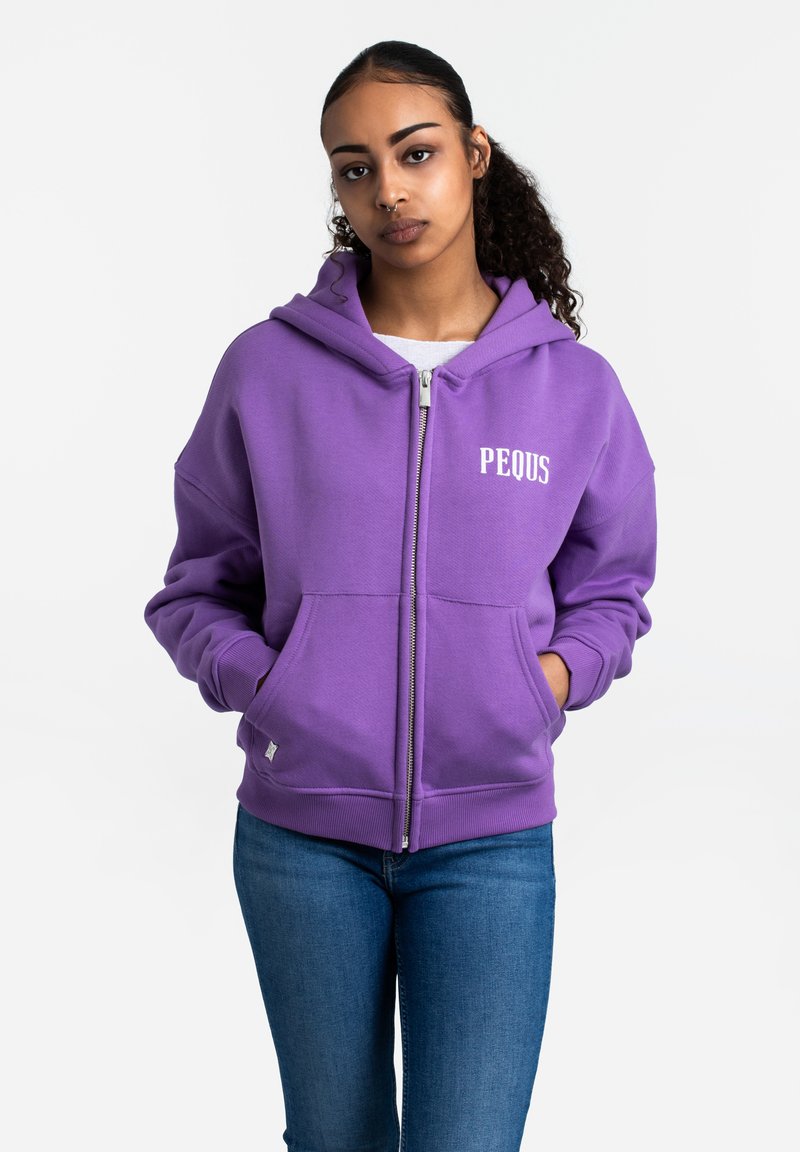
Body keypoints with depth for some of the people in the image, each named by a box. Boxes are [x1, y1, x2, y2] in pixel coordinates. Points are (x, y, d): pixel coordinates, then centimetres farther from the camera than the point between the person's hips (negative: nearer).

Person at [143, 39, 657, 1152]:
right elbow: (196, 590, 6)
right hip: (300, 835, 1)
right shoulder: (268, 368, -2)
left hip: (493, 838, 0)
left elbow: (612, 591, 11)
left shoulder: (574, 384, 0)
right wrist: (262, 681, -11)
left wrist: (555, 673, -7)